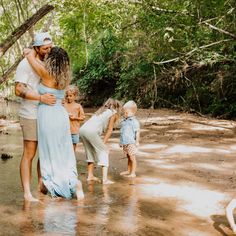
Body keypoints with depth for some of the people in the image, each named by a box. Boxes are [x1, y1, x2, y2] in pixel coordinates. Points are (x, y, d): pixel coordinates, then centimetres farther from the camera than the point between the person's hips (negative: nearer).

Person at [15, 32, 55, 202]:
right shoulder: (26, 64, -7)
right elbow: (19, 90, -14)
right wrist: (41, 97, -24)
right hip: (31, 116, -7)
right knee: (29, 154, -4)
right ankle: (27, 193, 1)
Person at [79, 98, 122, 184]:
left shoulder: (101, 110, 32)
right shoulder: (113, 113, 13)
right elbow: (109, 130, 7)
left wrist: (101, 143, 20)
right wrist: (103, 143, 7)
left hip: (82, 129, 7)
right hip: (91, 131, -7)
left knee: (90, 152, 24)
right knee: (104, 151, 2)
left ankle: (90, 176, 30)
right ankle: (105, 179, -5)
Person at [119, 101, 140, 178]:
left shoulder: (134, 121, -11)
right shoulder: (124, 121, 12)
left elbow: (137, 131, -12)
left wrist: (137, 141, -17)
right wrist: (121, 142, 19)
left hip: (131, 143, -8)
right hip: (125, 143, 8)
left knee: (132, 158, -2)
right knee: (128, 158, 17)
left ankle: (133, 173, 2)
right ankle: (128, 171, 26)